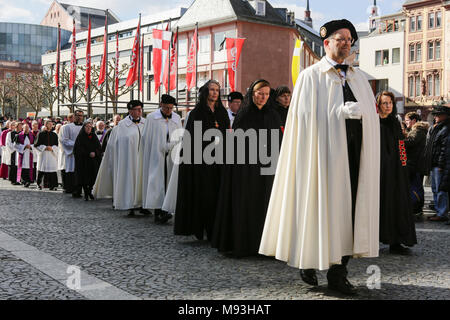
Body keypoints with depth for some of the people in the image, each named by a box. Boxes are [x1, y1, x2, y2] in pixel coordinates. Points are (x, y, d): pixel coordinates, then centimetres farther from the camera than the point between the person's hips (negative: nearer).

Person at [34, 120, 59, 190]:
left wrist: (52, 148, -9)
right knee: (41, 170, 3)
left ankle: (52, 185, -7)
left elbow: (57, 145, 9)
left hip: (52, 155, 1)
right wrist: (45, 147, -10)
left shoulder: (54, 135, 10)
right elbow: (36, 144, 1)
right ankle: (39, 183, 22)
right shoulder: (41, 134, 4)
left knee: (52, 170, -8)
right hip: (43, 154, -1)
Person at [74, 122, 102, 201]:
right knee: (84, 177, -4)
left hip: (93, 161, 3)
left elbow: (99, 148, 8)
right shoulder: (80, 137, 2)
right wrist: (88, 154, -13)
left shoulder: (94, 137, 12)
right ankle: (86, 193, 5)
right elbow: (79, 149, -5)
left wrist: (95, 153, -12)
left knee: (92, 177, -2)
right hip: (83, 161, -3)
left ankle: (90, 191, 16)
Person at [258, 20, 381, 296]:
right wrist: (341, 111, -13)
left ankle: (338, 272, 5)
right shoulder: (312, 75, 6)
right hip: (324, 149, -4)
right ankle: (309, 262, 15)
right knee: (321, 207, -3)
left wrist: (357, 111, -6)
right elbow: (307, 113, -6)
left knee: (349, 208, 0)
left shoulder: (359, 78, 21)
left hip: (355, 151, 5)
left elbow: (371, 113, 15)